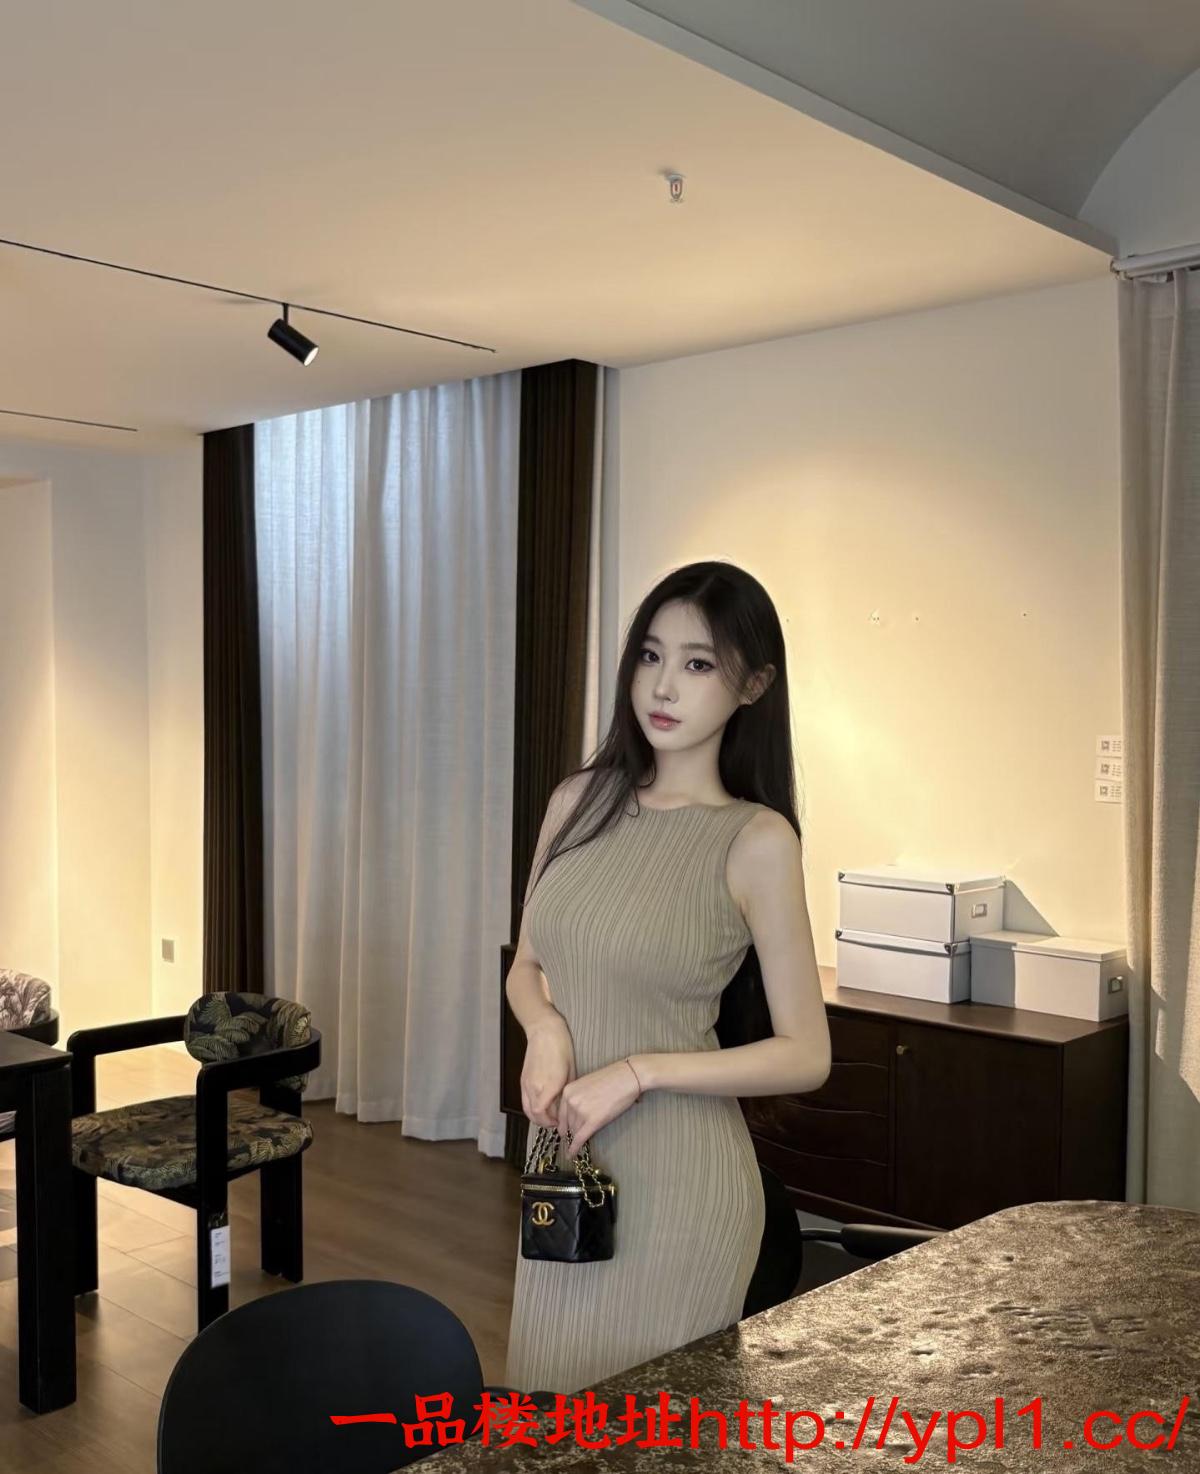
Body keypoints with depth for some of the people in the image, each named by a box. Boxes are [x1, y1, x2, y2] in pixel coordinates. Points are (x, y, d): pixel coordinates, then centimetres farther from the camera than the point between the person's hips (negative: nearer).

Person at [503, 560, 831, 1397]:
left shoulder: (756, 840, -14)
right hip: (565, 1160, 5)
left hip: (678, 1175, -5)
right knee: (552, 1398, 20)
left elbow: (807, 1057, -12)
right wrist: (546, 1027, -9)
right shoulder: (580, 801, 0)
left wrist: (637, 1071, -17)